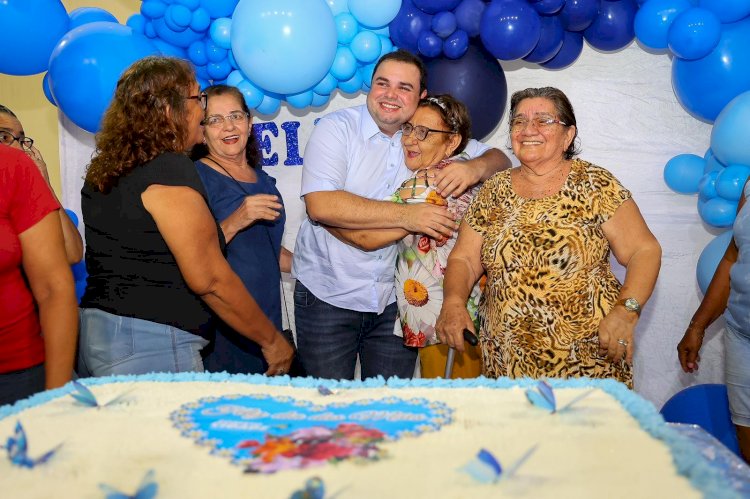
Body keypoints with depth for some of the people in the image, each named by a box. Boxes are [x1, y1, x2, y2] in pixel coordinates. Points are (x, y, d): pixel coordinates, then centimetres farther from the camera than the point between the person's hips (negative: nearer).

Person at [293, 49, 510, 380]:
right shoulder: (336, 128, -8)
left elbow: (498, 158, 10)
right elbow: (321, 205, -21)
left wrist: (475, 167, -15)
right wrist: (406, 216, -25)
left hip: (395, 300, 3)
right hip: (327, 295, -3)